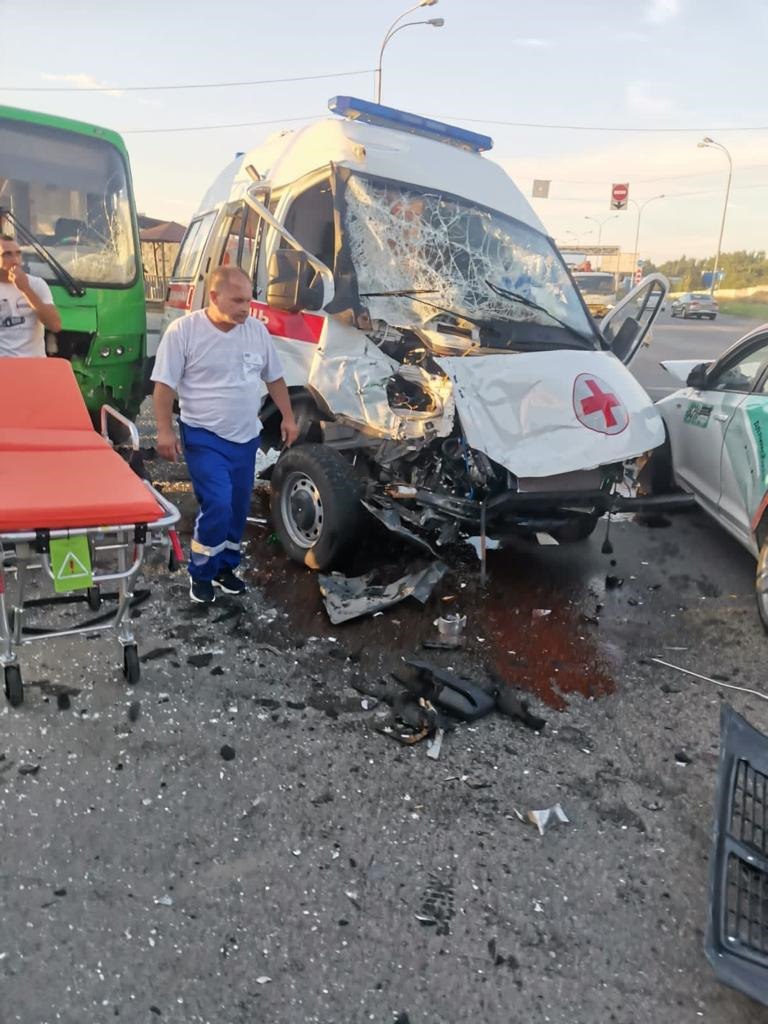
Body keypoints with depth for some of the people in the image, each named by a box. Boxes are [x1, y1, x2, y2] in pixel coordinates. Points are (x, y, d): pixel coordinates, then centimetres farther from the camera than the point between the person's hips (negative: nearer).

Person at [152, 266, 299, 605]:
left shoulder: (258, 330, 3)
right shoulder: (183, 330, -12)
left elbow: (274, 378, 14)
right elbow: (164, 384, -10)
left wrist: (288, 417, 11)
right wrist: (165, 430, -15)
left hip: (246, 437, 6)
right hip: (204, 437, -5)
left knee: (238, 509, 12)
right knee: (218, 506, -16)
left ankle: (225, 567, 31)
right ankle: (200, 575, 5)